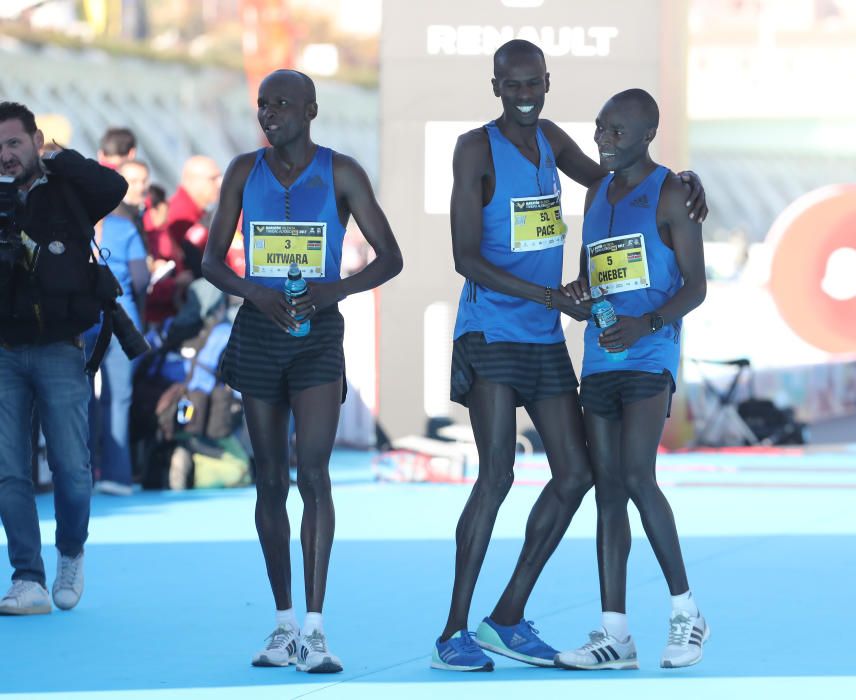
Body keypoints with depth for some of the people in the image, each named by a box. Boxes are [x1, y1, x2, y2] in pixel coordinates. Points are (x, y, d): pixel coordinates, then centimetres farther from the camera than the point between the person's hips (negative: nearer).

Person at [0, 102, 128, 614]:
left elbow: (114, 188, -18)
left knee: (71, 467, -4)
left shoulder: (67, 192, 2)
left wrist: (57, 161, -13)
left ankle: (71, 554, 22)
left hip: (59, 351, -2)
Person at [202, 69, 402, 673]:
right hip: (258, 332, 3)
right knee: (271, 480, 6)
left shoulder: (340, 173, -2)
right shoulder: (245, 171, 5)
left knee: (313, 471, -14)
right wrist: (258, 295, -13)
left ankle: (314, 628, -14)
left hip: (319, 334, -3)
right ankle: (285, 622, 14)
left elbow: (390, 258, -1)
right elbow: (212, 260, 6)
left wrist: (337, 290, -18)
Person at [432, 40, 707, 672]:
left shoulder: (549, 140, 11)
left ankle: (509, 619, 13)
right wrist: (550, 298, -21)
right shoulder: (477, 149, -8)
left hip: (546, 341, 8)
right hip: (491, 334, -7)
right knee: (497, 474, -15)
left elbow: (605, 178, 30)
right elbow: (466, 257, -13)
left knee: (575, 476, 5)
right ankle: (454, 633, -12)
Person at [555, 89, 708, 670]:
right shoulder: (598, 193, 18)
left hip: (649, 355, -7)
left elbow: (696, 286, -7)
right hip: (600, 357, 7)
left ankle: (686, 612, -4)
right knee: (608, 489, 2)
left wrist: (646, 323, -23)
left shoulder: (669, 194, -4)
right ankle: (615, 633, 1)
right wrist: (576, 291, 2)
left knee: (637, 477, -17)